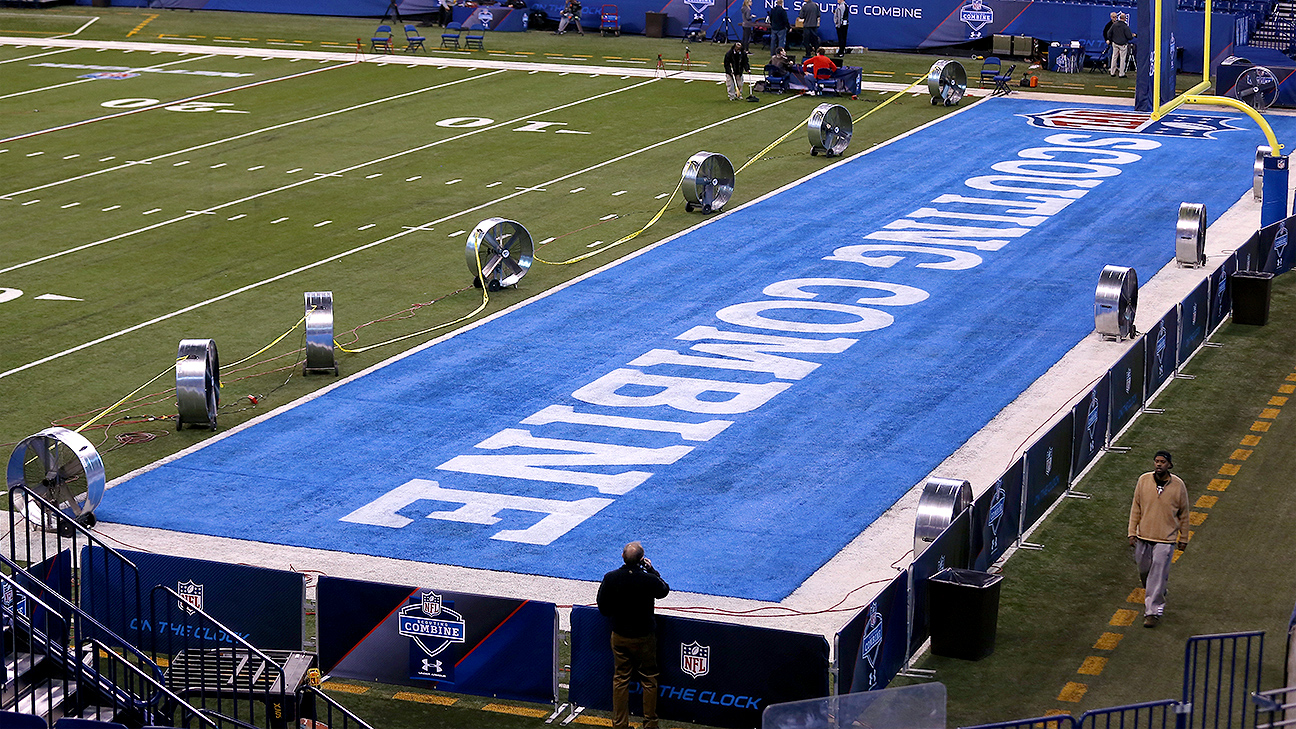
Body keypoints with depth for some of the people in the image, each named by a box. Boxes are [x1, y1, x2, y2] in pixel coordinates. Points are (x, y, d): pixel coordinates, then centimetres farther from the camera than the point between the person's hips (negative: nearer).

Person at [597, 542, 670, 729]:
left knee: (620, 679, 14)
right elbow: (664, 590, 0)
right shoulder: (649, 580, -23)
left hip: (619, 635, 2)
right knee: (648, 679, 13)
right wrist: (651, 570, 9)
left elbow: (603, 608, -4)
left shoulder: (610, 578, -16)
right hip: (644, 637, -2)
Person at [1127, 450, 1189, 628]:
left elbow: (1183, 514, 4)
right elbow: (1136, 508, 5)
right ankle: (1157, 594, 43)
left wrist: (1183, 539, 7)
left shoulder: (1178, 485, -6)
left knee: (1158, 575, -7)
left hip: (1166, 539, -3)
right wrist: (1132, 532, 1)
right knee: (1144, 571, 14)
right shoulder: (1144, 480, -3)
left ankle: (1153, 612, -1)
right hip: (1143, 536, 3)